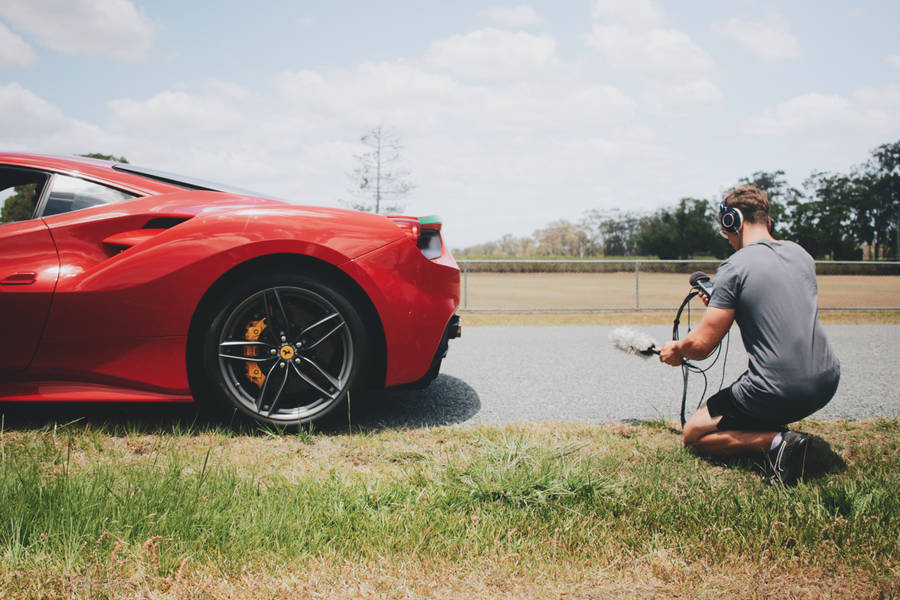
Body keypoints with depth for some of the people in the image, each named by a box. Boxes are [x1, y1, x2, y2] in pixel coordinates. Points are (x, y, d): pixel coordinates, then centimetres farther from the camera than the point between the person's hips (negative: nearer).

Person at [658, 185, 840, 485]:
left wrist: (675, 349, 10)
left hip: (778, 393, -8)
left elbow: (701, 345, -12)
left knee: (693, 436, 10)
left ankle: (776, 441, -10)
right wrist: (723, 303, 24)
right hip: (827, 382, 8)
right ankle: (774, 428, 20)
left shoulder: (734, 268, -12)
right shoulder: (801, 253, 10)